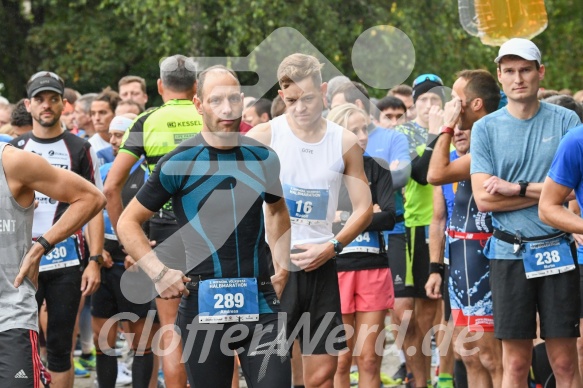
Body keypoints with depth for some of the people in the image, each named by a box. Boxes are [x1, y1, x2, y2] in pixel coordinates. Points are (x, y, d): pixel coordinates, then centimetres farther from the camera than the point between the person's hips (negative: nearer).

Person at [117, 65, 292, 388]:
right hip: (204, 308, -2)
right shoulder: (179, 162, -3)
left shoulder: (263, 158, 8)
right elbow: (128, 222, 4)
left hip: (260, 303, 2)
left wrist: (283, 267, 17)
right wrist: (158, 273, -6)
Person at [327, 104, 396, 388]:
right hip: (335, 269, -2)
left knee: (370, 359, 2)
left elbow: (389, 217, -3)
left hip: (373, 268, 2)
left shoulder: (377, 170, 8)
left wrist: (343, 217, -9)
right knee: (341, 360, -1)